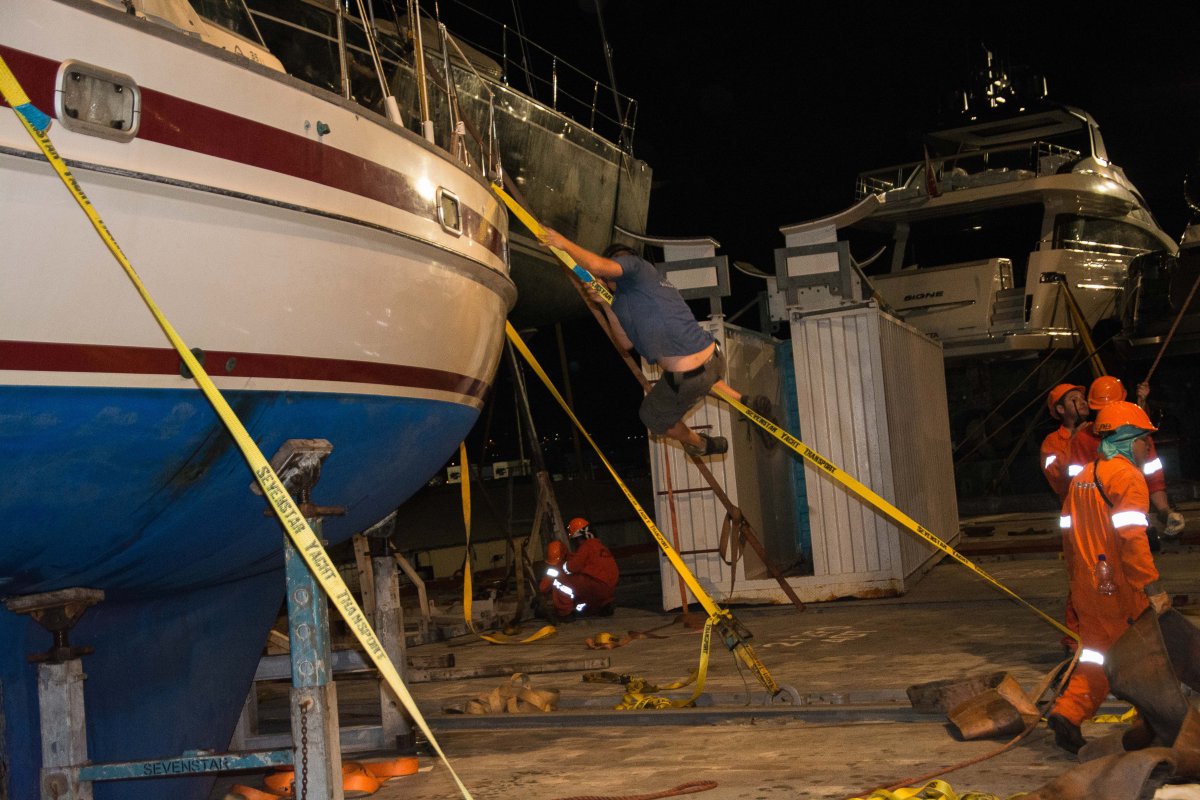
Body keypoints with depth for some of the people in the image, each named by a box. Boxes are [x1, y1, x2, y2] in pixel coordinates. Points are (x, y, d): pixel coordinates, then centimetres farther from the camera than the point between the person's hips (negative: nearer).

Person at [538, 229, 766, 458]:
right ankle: (746, 403, 46)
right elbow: (627, 342, 23)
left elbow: (596, 265, -21)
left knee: (653, 417, 26)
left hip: (687, 380, -8)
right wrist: (606, 304, 22)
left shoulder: (636, 265, 0)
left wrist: (564, 243, -4)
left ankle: (699, 444, 48)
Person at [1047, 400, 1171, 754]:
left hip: (1088, 586, 7)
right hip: (1121, 590, -7)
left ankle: (1067, 712, 1)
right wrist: (1153, 589, -21)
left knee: (1097, 650, 14)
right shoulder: (1127, 476, -13)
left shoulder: (1080, 479, 13)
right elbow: (1132, 538, -22)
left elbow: (1068, 535, 15)